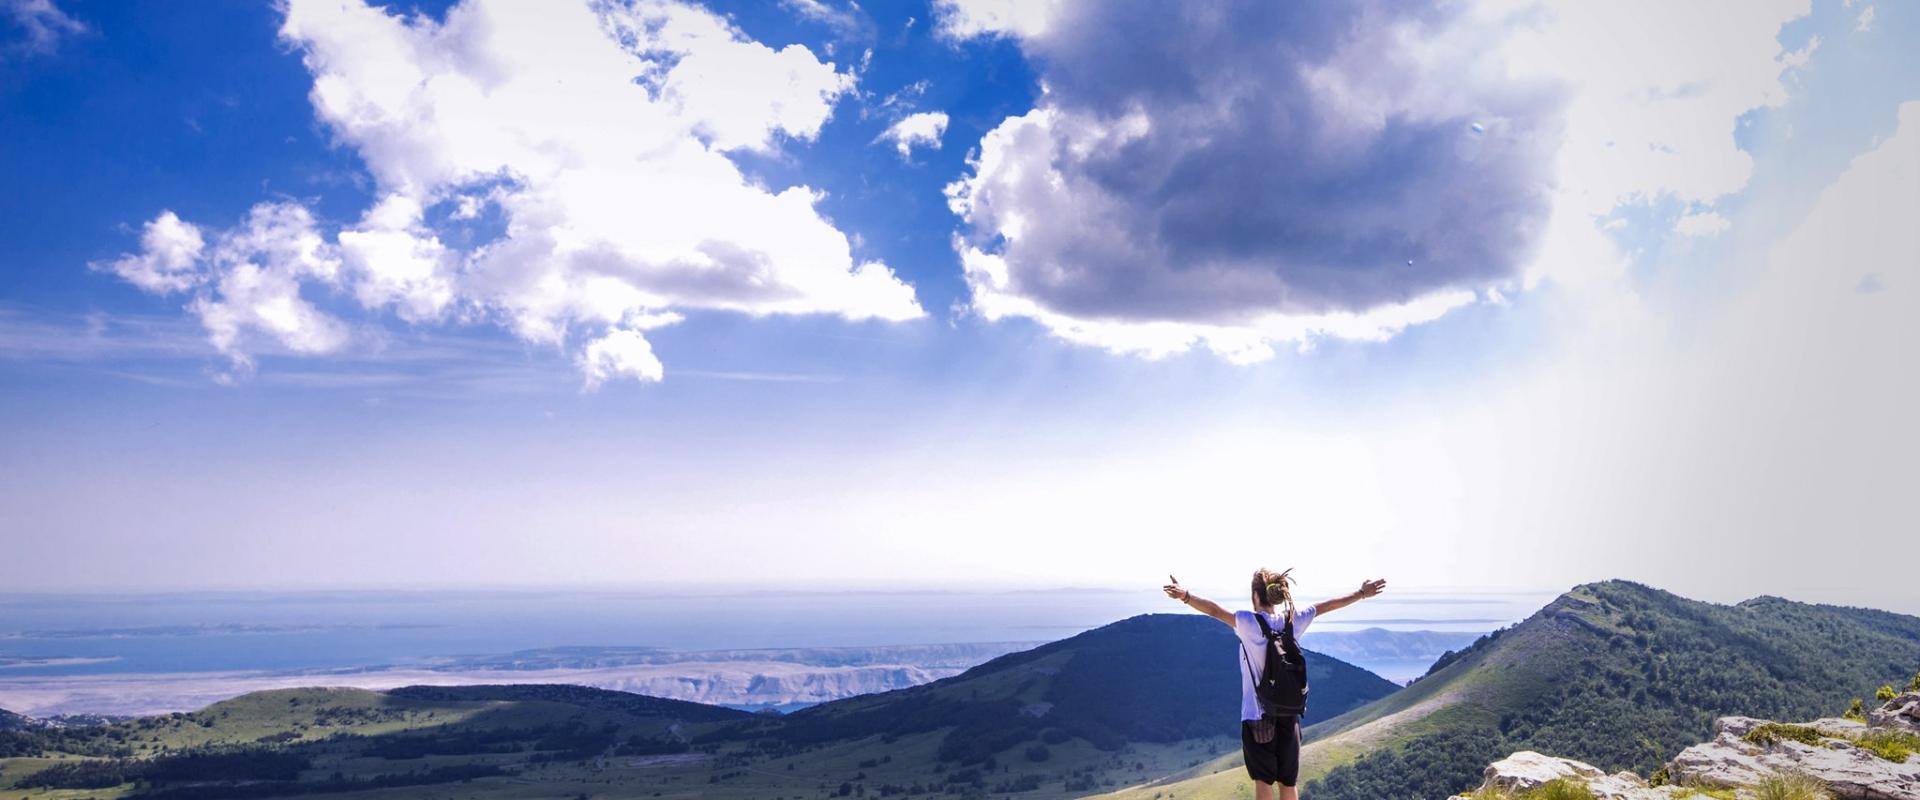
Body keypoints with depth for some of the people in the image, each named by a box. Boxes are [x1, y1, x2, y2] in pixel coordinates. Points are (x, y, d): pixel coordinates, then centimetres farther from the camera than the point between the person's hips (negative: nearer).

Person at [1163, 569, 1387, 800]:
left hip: (1256, 715, -4)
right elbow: (1328, 606, 12)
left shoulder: (1250, 623, -16)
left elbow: (1215, 610, -32)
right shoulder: (1293, 621, -1)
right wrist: (1362, 594, 25)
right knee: (1288, 781, 14)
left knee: (1263, 780, 4)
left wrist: (1185, 596, -45)